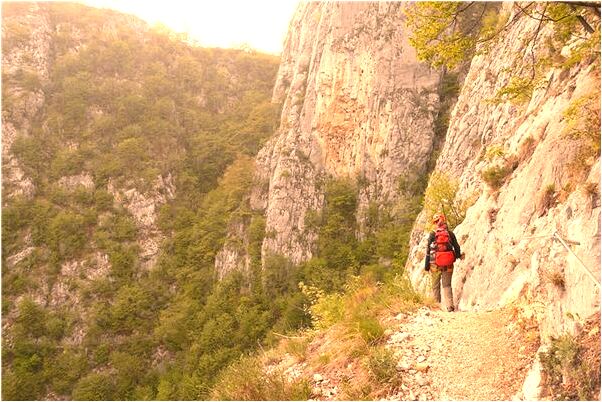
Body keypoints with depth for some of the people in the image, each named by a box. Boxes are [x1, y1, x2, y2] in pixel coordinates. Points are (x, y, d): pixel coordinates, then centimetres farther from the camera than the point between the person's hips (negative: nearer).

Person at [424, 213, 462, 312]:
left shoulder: (432, 234, -6)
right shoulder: (450, 233, 1)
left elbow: (428, 250, -5)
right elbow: (457, 247, 7)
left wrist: (426, 264, 2)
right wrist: (458, 256, 28)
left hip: (435, 264, -1)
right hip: (448, 264, 2)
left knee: (436, 286, 11)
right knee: (447, 285, 10)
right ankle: (450, 305, -1)